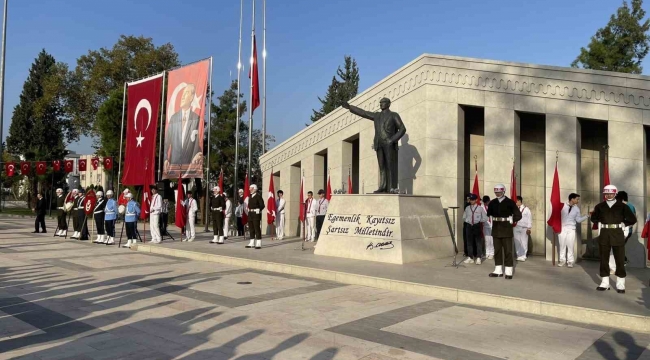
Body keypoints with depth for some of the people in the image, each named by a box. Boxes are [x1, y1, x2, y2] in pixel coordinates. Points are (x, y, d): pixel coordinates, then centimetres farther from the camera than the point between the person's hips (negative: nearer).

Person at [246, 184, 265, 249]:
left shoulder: (258, 195, -9)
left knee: (257, 228, -8)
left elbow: (262, 205, -11)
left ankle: (258, 244, -6)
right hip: (250, 214, 8)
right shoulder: (250, 196, 16)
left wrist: (257, 210, -10)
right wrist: (249, 210, 11)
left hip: (256, 214, -8)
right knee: (251, 229, 11)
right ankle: (251, 243, 18)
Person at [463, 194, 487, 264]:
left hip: (477, 226, -3)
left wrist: (479, 220, -7)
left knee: (478, 242, 0)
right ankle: (470, 257, 16)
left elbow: (485, 218, -2)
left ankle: (478, 258, 4)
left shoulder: (480, 208, -2)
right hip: (469, 226, 3)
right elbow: (464, 217, 16)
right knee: (469, 242, 7)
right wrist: (467, 220, 2)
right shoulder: (467, 208, 8)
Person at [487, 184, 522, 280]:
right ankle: (498, 271, 17)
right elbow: (489, 215, 13)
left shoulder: (510, 202, -5)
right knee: (497, 250, 9)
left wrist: (509, 221, -2)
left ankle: (508, 272, 3)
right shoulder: (492, 203, 5)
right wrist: (494, 221, 2)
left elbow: (518, 215, -3)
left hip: (506, 229, -4)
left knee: (508, 250, -1)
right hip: (496, 229, 4)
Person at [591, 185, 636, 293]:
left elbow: (632, 219, 4)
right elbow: (594, 219, 18)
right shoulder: (600, 206, 6)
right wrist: (602, 221, 4)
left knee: (620, 260, 1)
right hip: (604, 234, 2)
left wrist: (622, 224, 0)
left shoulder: (622, 206, 2)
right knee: (604, 259, 5)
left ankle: (620, 285, 8)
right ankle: (604, 283, 12)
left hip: (617, 234, -2)